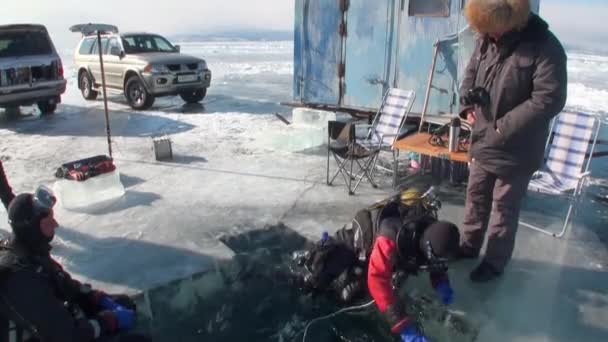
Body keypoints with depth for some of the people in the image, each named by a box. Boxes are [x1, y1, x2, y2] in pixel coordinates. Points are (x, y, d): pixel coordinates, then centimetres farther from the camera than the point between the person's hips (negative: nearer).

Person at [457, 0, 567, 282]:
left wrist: (505, 127, -23)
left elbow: (549, 100, -23)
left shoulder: (545, 47, -20)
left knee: (504, 208, 8)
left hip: (516, 150, -6)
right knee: (476, 196, 19)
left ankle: (495, 262, 26)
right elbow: (471, 73, 14)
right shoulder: (487, 40, -1)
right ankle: (469, 245, 39)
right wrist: (467, 106, -1)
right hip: (482, 140, 6)